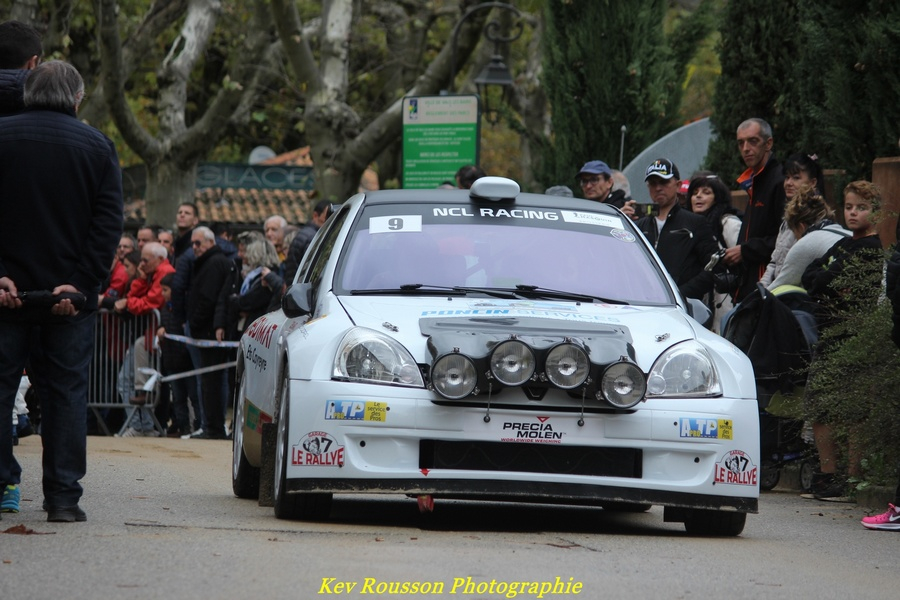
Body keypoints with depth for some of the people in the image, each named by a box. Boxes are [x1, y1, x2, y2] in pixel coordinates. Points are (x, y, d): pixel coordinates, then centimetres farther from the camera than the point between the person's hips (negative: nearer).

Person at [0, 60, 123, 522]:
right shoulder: (97, 146, 2)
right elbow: (109, 223, -4)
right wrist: (81, 284, -6)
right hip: (71, 296, 1)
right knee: (66, 392, 5)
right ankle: (63, 496, 3)